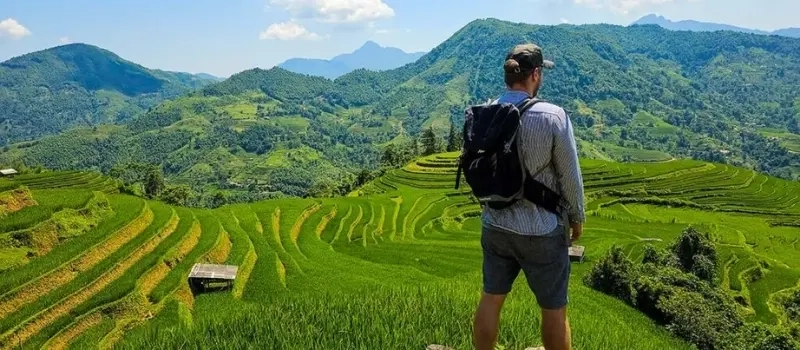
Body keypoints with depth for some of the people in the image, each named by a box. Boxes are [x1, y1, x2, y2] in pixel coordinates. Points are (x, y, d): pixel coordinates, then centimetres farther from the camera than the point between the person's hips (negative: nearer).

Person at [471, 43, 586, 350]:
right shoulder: (553, 116, -19)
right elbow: (570, 175, -12)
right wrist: (577, 217, 5)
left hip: (495, 225, 5)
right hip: (541, 230, -4)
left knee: (490, 299, 18)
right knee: (554, 309, 12)